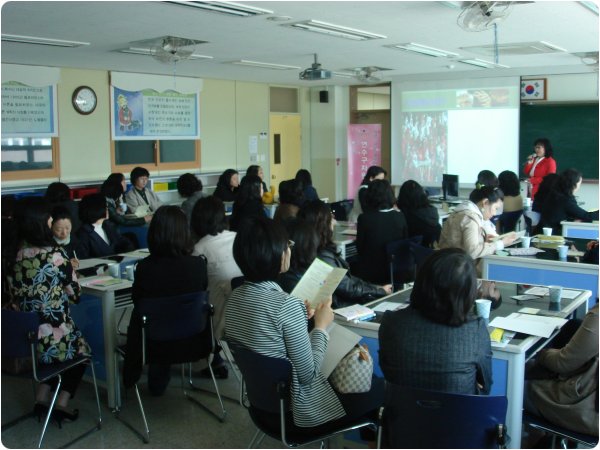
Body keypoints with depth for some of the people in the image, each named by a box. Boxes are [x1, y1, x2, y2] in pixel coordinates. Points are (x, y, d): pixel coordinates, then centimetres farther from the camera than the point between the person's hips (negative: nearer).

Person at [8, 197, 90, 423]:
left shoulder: (13, 255, 0)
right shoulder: (55, 254, -16)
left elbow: (16, 296, 10)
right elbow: (75, 294, -8)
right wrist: (70, 271, 10)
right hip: (55, 340, -5)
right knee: (82, 347, 26)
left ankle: (42, 398, 24)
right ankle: (61, 404, 18)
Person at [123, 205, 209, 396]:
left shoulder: (144, 267, -21)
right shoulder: (198, 264, -18)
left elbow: (137, 301, -1)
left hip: (157, 343, -1)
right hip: (191, 341, 1)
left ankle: (131, 377, 55)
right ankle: (158, 383, 52)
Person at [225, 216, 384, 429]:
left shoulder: (235, 297, -4)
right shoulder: (286, 304, -29)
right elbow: (309, 374, -22)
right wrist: (321, 326, -10)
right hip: (294, 407, -8)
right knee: (379, 387, 12)